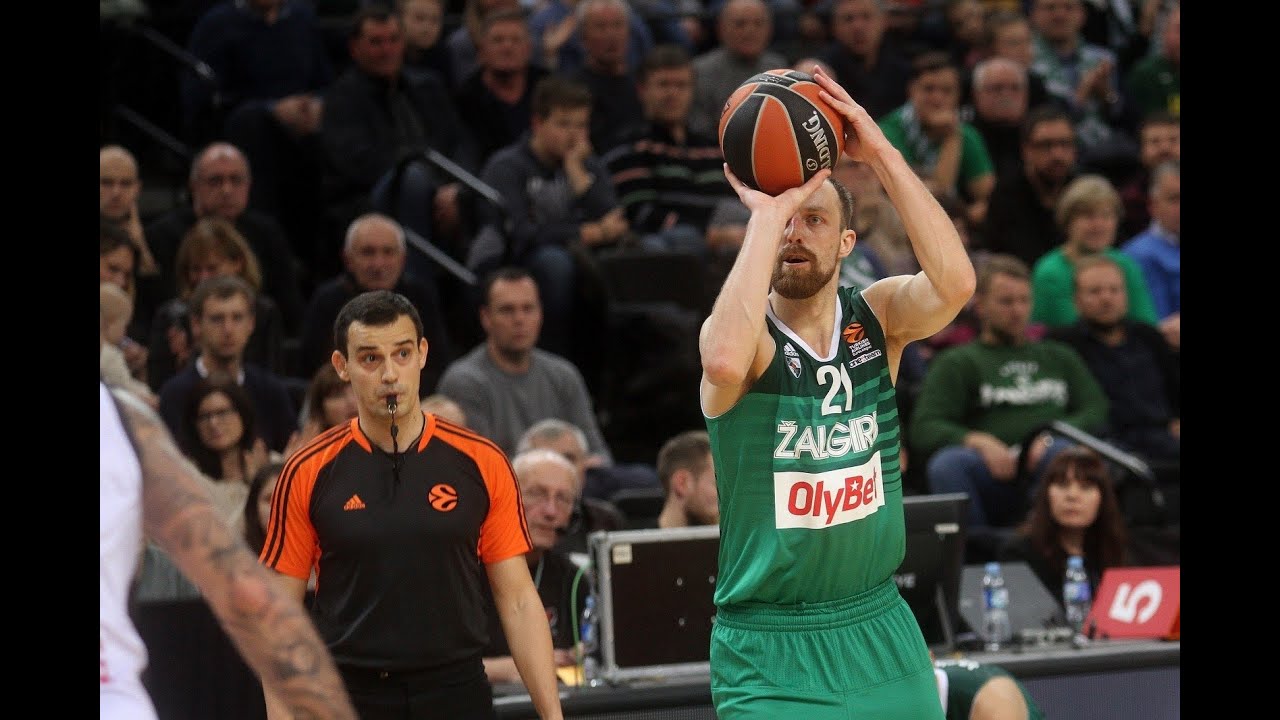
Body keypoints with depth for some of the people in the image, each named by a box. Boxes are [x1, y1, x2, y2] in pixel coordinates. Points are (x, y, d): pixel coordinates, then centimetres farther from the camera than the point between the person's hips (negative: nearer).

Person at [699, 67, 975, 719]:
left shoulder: (876, 318, 1)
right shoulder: (747, 334, -10)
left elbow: (954, 283, -20)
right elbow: (725, 360, -36)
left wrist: (880, 152, -22)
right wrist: (768, 212, -28)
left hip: (881, 632, 4)